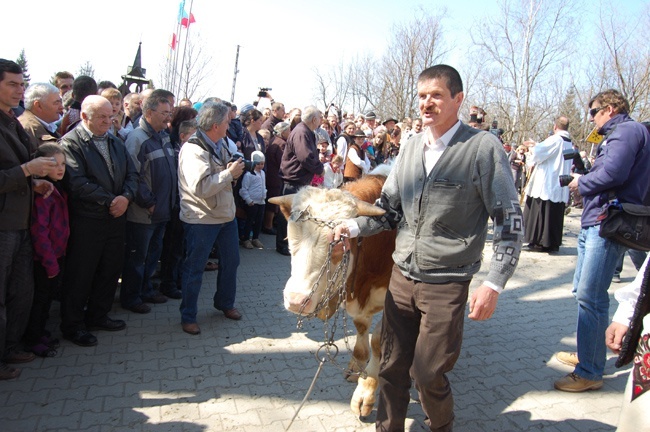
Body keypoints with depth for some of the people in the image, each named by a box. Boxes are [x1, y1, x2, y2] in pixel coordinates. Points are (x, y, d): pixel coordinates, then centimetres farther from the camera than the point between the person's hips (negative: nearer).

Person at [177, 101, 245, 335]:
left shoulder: (219, 145, 10)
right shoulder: (193, 149, -20)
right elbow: (200, 187, -30)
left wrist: (233, 171, -2)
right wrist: (230, 173, -23)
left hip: (226, 214, 9)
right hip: (201, 219, -9)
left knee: (231, 261, 17)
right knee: (194, 268, 5)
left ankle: (225, 303, 38)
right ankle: (188, 316, 21)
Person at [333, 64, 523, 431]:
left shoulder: (484, 147, -10)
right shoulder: (412, 148, 6)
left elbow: (511, 221, -9)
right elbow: (389, 207, 12)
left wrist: (494, 285, -13)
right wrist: (353, 227, -5)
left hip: (447, 284, -4)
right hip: (402, 277, 5)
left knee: (427, 374, 7)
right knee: (392, 367, 14)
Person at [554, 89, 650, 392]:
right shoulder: (617, 135, 25)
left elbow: (613, 172, -22)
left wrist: (581, 183, -6)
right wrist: (583, 181, 6)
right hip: (594, 223, 11)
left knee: (591, 297, -9)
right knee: (583, 291, 17)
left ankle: (590, 373, -1)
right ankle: (587, 353, 31)